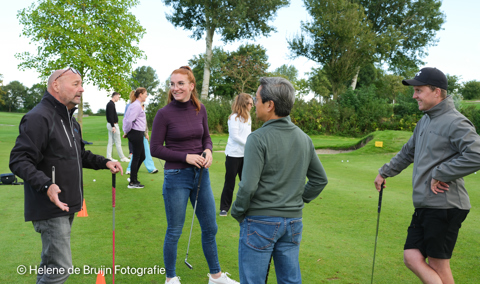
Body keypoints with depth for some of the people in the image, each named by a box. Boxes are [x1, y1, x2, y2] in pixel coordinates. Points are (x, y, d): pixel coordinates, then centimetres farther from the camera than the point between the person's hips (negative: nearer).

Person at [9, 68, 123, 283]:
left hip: (66, 206, 10)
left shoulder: (70, 120, 16)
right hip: (50, 209, -10)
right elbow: (19, 160, -21)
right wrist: (46, 185, -34)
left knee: (51, 263, 20)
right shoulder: (39, 117, -16)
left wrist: (104, 162, 12)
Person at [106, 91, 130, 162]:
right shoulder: (111, 104, -16)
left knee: (110, 142, 9)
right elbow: (111, 116, -22)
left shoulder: (110, 104, 16)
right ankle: (122, 157, 4)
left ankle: (109, 157, 9)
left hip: (110, 124, 10)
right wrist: (113, 126, -24)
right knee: (118, 142, -3)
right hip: (113, 125, -10)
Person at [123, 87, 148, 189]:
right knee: (136, 157, -1)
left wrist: (126, 131, 14)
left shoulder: (134, 105, 17)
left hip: (137, 134, 10)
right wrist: (126, 132, -8)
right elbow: (129, 120, -23)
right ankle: (133, 182, 8)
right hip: (136, 134, -10)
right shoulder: (137, 105, -15)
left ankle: (133, 177, 27)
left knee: (142, 156, 17)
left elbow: (126, 118, 19)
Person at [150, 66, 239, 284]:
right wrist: (186, 157, -18)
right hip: (176, 176, -5)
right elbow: (155, 149, -9)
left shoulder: (200, 109, 2)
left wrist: (208, 150, -8)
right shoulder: (164, 114, -11)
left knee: (210, 228, 15)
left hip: (201, 175, 5)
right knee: (174, 231, 8)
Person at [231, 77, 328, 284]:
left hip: (260, 222, -6)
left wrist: (237, 213, -4)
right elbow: (320, 179, 11)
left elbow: (248, 186, -20)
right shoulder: (304, 139, 3)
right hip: (293, 222, 6)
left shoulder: (258, 138, -17)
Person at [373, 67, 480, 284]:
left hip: (444, 207, -8)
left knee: (438, 265, 3)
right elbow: (407, 153, 28)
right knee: (412, 258, 6)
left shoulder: (455, 122, -13)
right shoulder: (424, 121, 16)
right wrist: (384, 172, 34)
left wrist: (440, 174, -19)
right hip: (424, 206, 9)